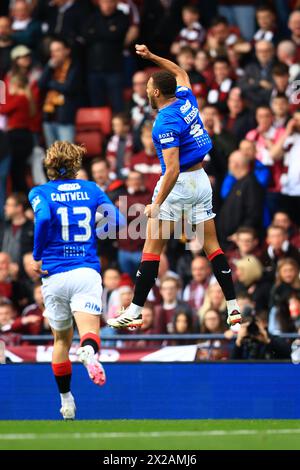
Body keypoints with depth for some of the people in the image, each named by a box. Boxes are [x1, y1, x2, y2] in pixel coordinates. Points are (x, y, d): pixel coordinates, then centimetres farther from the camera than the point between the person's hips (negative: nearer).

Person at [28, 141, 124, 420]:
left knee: (61, 339, 17)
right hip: (87, 271, 0)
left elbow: (43, 218, -17)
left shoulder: (40, 193, 4)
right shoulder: (91, 189, 11)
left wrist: (36, 258, -8)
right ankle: (89, 353, -51)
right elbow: (115, 218, 2)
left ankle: (66, 402, 24)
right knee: (89, 332, -14)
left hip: (54, 275, 0)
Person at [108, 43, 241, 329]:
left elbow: (172, 169, -24)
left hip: (178, 182, -8)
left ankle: (135, 311, -7)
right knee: (211, 244, 10)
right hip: (201, 180, 8)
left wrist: (157, 204, -24)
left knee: (152, 247, -5)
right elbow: (180, 73, 29)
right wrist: (151, 56, 30)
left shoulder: (166, 123, -18)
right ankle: (233, 307, 5)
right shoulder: (186, 100, 4)